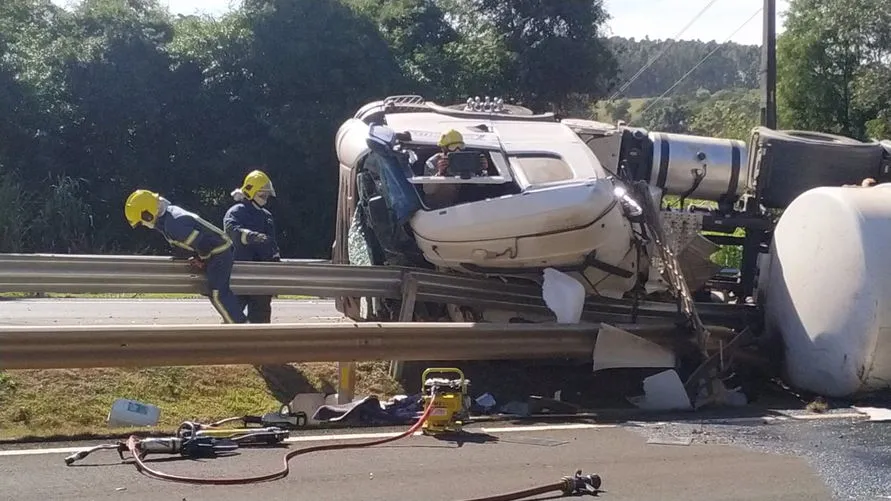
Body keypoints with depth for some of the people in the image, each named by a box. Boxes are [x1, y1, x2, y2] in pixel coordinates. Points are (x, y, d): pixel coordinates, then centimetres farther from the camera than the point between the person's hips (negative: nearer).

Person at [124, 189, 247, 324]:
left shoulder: (173, 225, -26)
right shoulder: (170, 211, 5)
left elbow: (202, 242, -29)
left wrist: (201, 259, -9)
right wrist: (200, 257, 12)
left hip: (219, 251, -10)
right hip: (221, 247, 10)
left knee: (217, 294, -10)